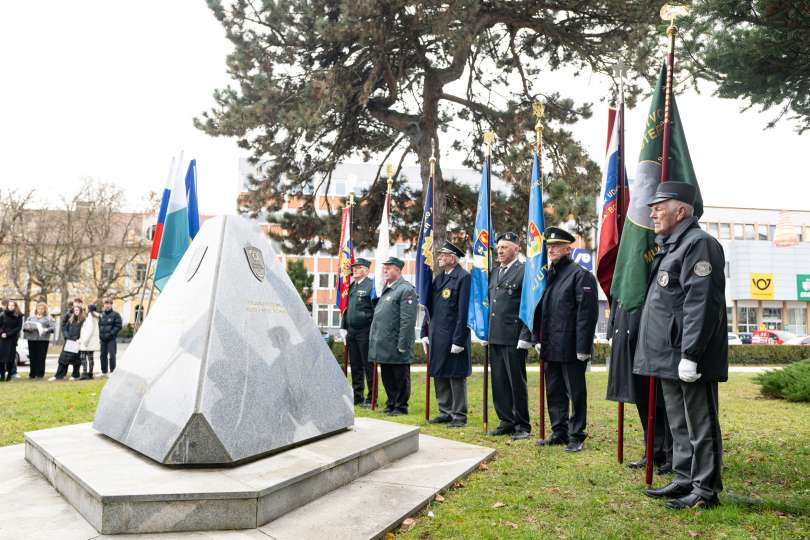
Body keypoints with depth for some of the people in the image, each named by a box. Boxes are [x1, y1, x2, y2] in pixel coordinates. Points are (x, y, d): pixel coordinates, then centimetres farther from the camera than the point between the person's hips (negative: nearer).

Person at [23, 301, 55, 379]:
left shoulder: (48, 318, 7)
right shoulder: (31, 317, 18)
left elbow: (53, 327, -3)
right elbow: (24, 325, 14)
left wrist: (47, 330, -21)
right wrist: (28, 327, -8)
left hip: (43, 340, -3)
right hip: (32, 339, 3)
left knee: (41, 357, -6)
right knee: (32, 357, 4)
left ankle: (40, 374, 0)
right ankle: (32, 374, 12)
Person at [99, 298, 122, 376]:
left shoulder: (115, 314, -3)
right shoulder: (101, 314, 13)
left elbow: (118, 326, -7)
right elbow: (99, 325, 21)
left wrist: (111, 333, -14)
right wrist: (100, 334, 7)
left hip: (111, 339, -6)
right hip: (103, 339, 6)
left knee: (112, 355, -8)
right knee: (103, 355, 11)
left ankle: (112, 372, -1)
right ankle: (104, 372, 22)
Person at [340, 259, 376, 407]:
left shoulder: (371, 285, -8)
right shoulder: (352, 286, 15)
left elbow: (375, 309, -12)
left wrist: (373, 331, -15)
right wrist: (343, 327, 15)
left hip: (365, 332, -7)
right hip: (351, 332, 7)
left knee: (368, 366, 0)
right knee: (355, 365, 13)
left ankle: (371, 399, 8)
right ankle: (357, 396, 22)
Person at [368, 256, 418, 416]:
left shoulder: (406, 290, -11)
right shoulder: (386, 289, 17)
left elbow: (407, 321, -17)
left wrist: (403, 345, -20)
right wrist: (374, 340, 18)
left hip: (396, 347, -9)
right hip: (383, 346, 9)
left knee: (400, 378, 4)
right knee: (387, 377, 15)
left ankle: (401, 407, 14)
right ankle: (391, 404, 27)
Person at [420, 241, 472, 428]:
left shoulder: (464, 277, -10)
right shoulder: (438, 278, 15)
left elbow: (464, 311, -15)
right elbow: (430, 307, 18)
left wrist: (459, 340, -18)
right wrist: (425, 333, 12)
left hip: (453, 337, -8)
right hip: (436, 337, 8)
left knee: (456, 376, 2)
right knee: (439, 375, 13)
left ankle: (459, 415, 13)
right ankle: (445, 411, 25)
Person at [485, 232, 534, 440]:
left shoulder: (524, 272, -7)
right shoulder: (495, 273, 16)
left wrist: (525, 337, -16)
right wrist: (486, 333, 15)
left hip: (514, 338, -7)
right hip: (495, 337, 7)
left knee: (517, 382, 2)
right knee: (499, 382, 11)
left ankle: (522, 425, 14)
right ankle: (507, 422, 23)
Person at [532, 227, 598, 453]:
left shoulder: (580, 275, -9)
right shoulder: (548, 276, 15)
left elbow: (587, 313, -15)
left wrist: (583, 348, -18)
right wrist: (538, 339, 13)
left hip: (570, 348, -7)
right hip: (551, 348, 8)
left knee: (576, 393, 4)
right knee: (554, 392, 14)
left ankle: (576, 436, 14)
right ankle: (559, 432, 25)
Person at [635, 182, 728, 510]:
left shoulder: (698, 244, -13)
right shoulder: (670, 247, 18)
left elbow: (700, 304, -22)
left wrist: (690, 355, -24)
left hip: (690, 359, -10)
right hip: (669, 358, 10)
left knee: (700, 425, 1)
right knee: (680, 424, 17)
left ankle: (706, 490, 11)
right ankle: (685, 480, 28)